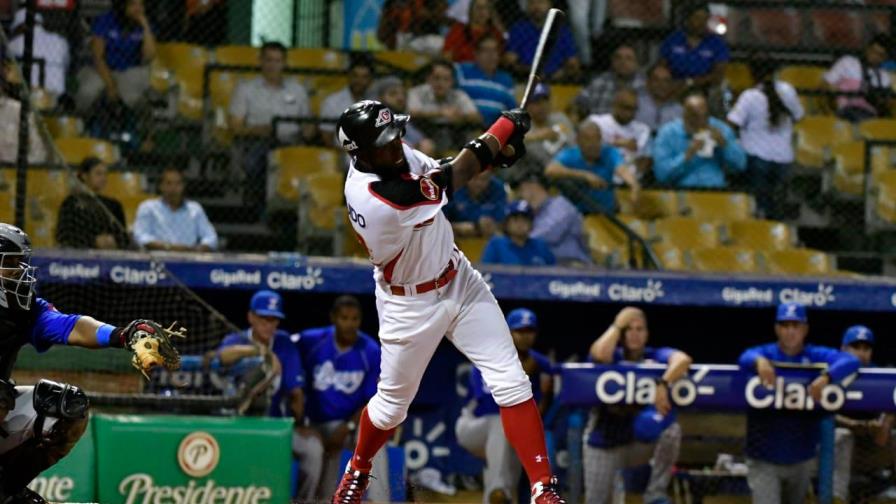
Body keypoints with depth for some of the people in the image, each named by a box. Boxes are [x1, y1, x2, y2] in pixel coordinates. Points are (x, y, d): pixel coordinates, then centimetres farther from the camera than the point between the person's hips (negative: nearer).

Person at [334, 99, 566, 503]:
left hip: (460, 283, 7)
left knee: (512, 384, -3)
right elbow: (447, 181, -25)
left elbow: (440, 173, 3)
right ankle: (358, 470, 44)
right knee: (392, 404, 13)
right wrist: (501, 131, -14)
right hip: (410, 306, -7)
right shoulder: (373, 199, -34)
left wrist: (496, 152, -17)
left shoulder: (395, 152, -11)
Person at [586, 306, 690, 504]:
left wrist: (663, 384, -43)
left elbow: (683, 360, -26)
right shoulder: (613, 357, -5)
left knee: (671, 430, -28)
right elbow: (599, 354, -31)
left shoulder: (655, 356, -5)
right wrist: (617, 325, -18)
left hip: (643, 441, 0)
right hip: (605, 442, 0)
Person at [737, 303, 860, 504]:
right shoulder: (767, 353, -4)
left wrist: (826, 377, -38)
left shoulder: (816, 356, -2)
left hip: (801, 459, 3)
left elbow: (851, 361, -17)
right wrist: (760, 361, -50)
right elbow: (745, 358, -25)